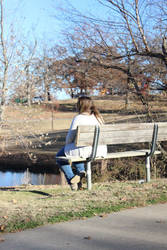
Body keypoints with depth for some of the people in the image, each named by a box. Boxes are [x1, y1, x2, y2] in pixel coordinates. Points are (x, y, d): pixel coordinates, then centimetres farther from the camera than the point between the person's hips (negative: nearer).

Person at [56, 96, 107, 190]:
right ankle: (81, 171, 18)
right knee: (76, 151, 36)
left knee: (60, 156, 18)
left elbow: (70, 137, -9)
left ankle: (71, 179, 10)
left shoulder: (78, 118, -12)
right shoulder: (97, 117, 7)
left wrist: (67, 146, 13)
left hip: (85, 150, -7)